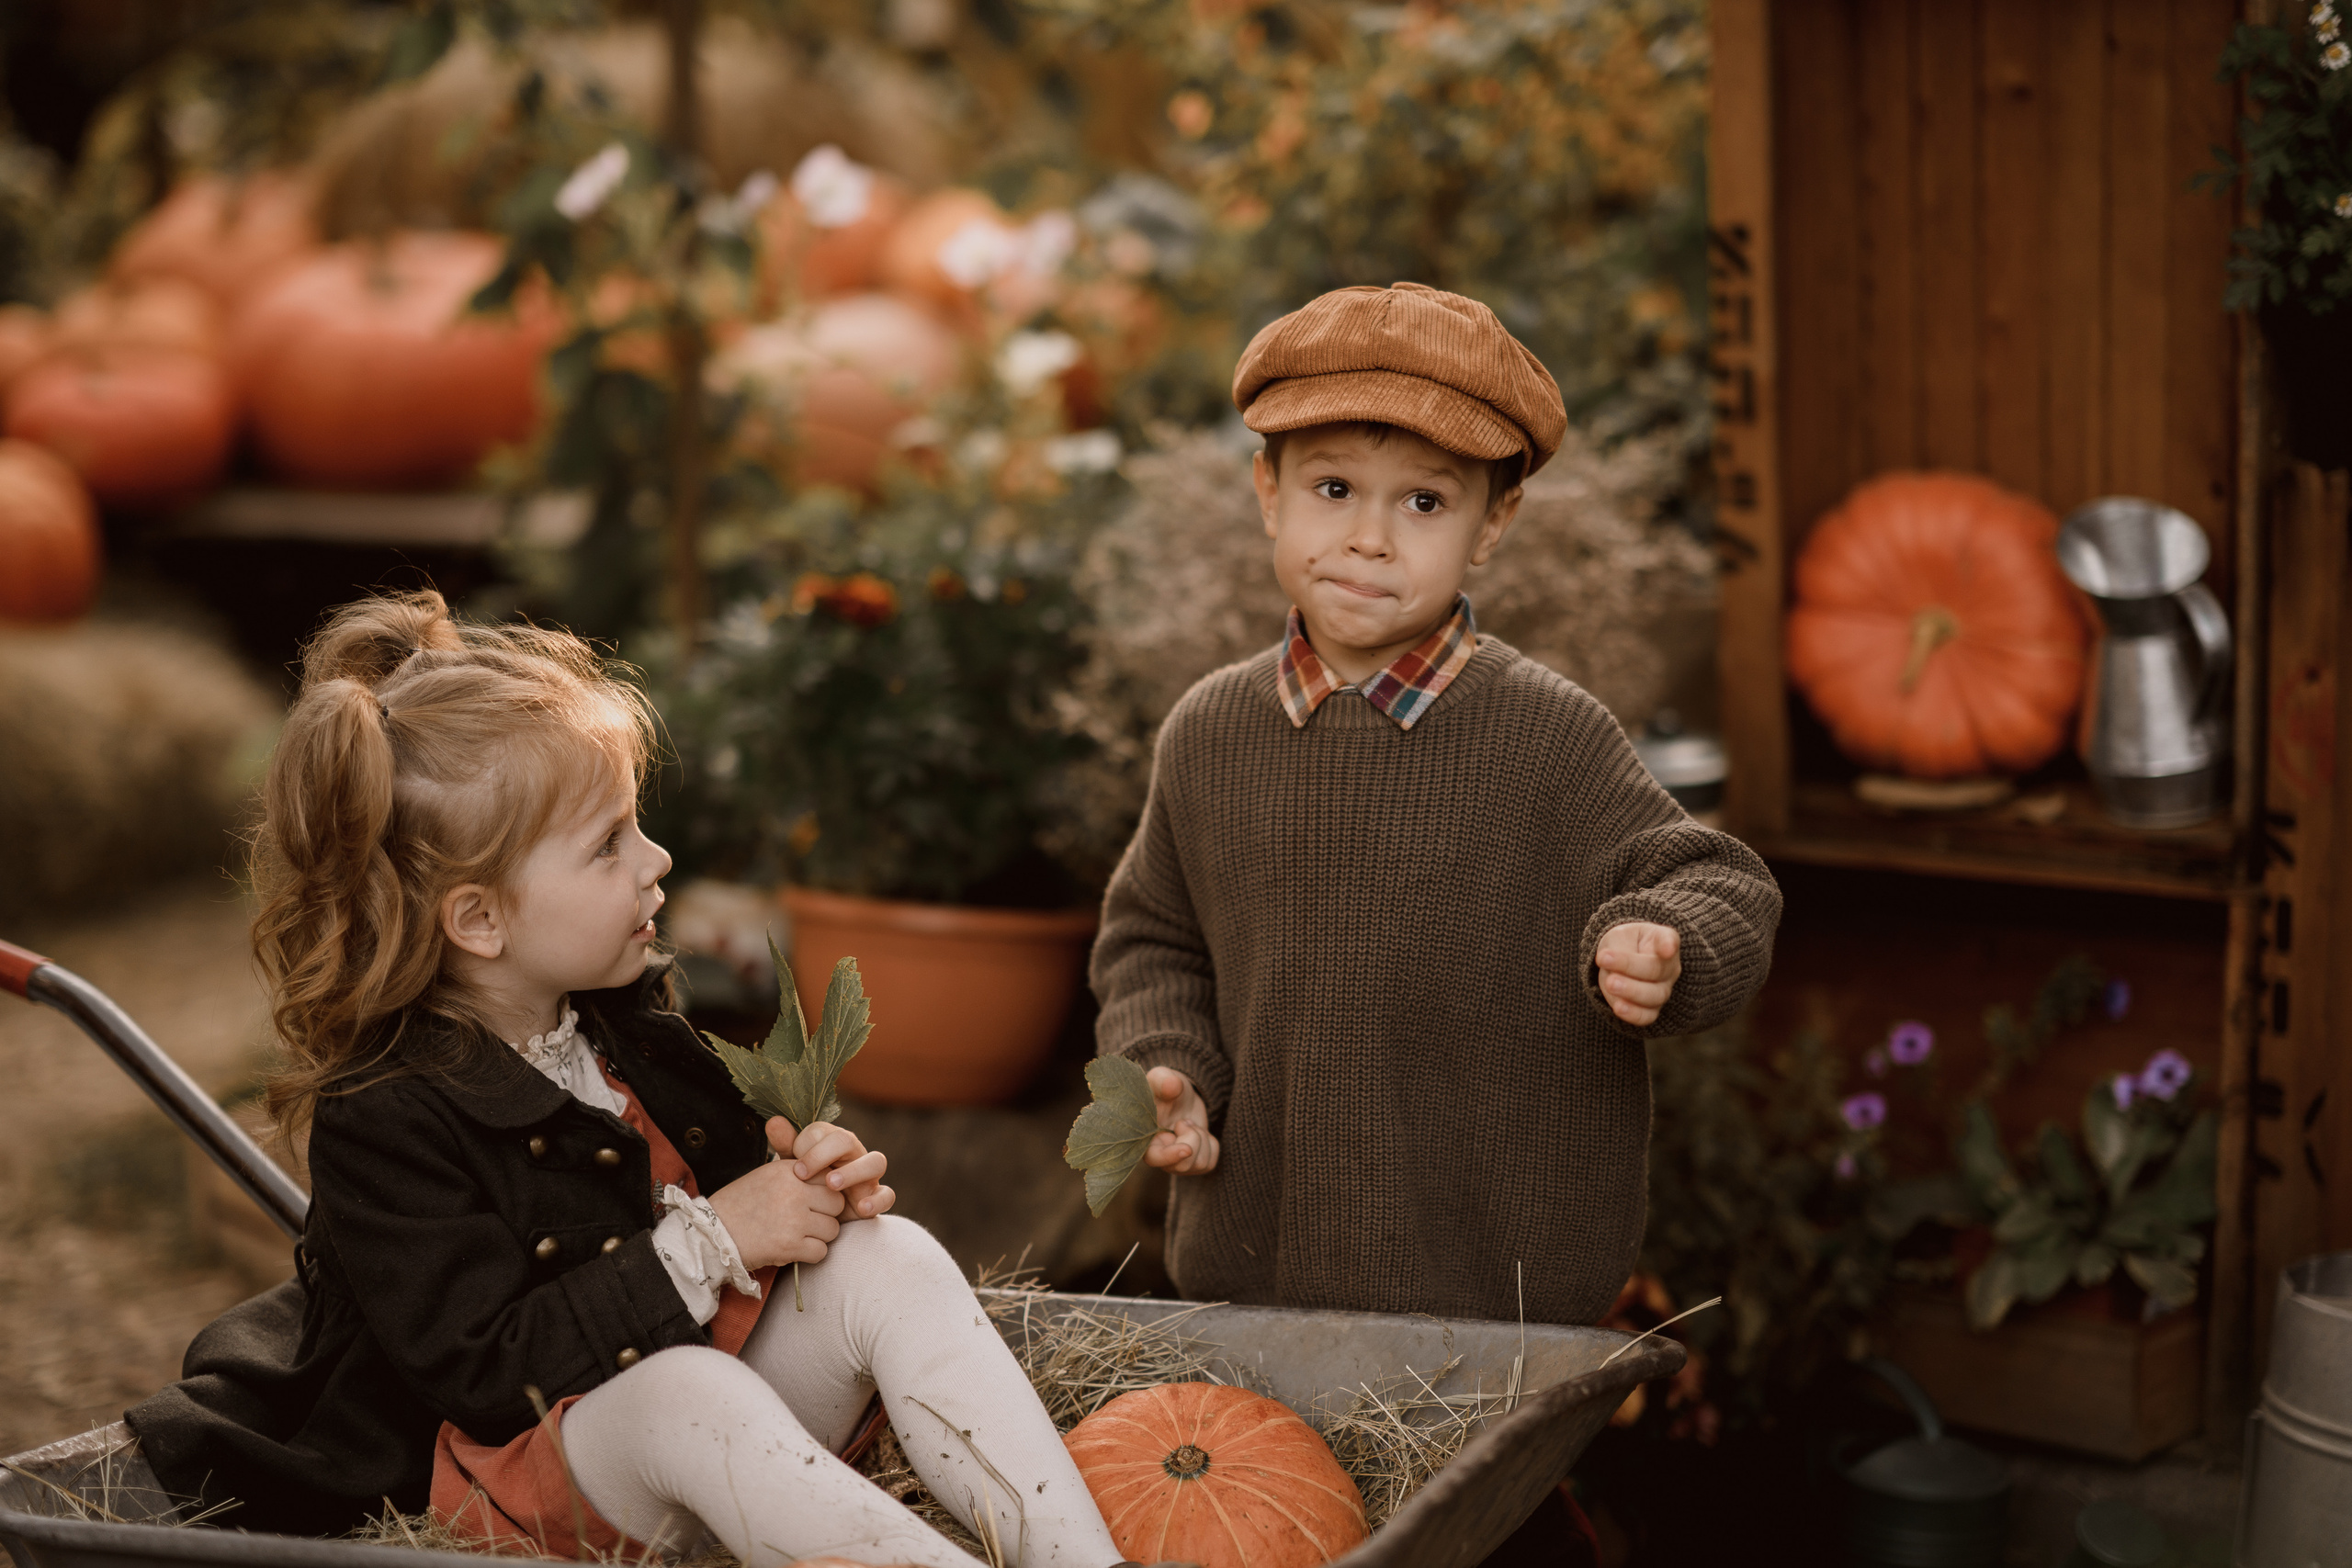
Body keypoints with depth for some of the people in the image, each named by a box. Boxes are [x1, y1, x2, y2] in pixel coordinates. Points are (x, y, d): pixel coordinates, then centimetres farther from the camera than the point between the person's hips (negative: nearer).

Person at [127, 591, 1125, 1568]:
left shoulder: (622, 1020, 7)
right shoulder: (382, 1119, -18)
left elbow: (726, 1158, 23)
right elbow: (487, 1371, -25)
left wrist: (807, 1169, -3)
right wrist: (708, 1240, -26)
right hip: (516, 1467, -7)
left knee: (892, 1261, -16)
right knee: (679, 1392, -39)